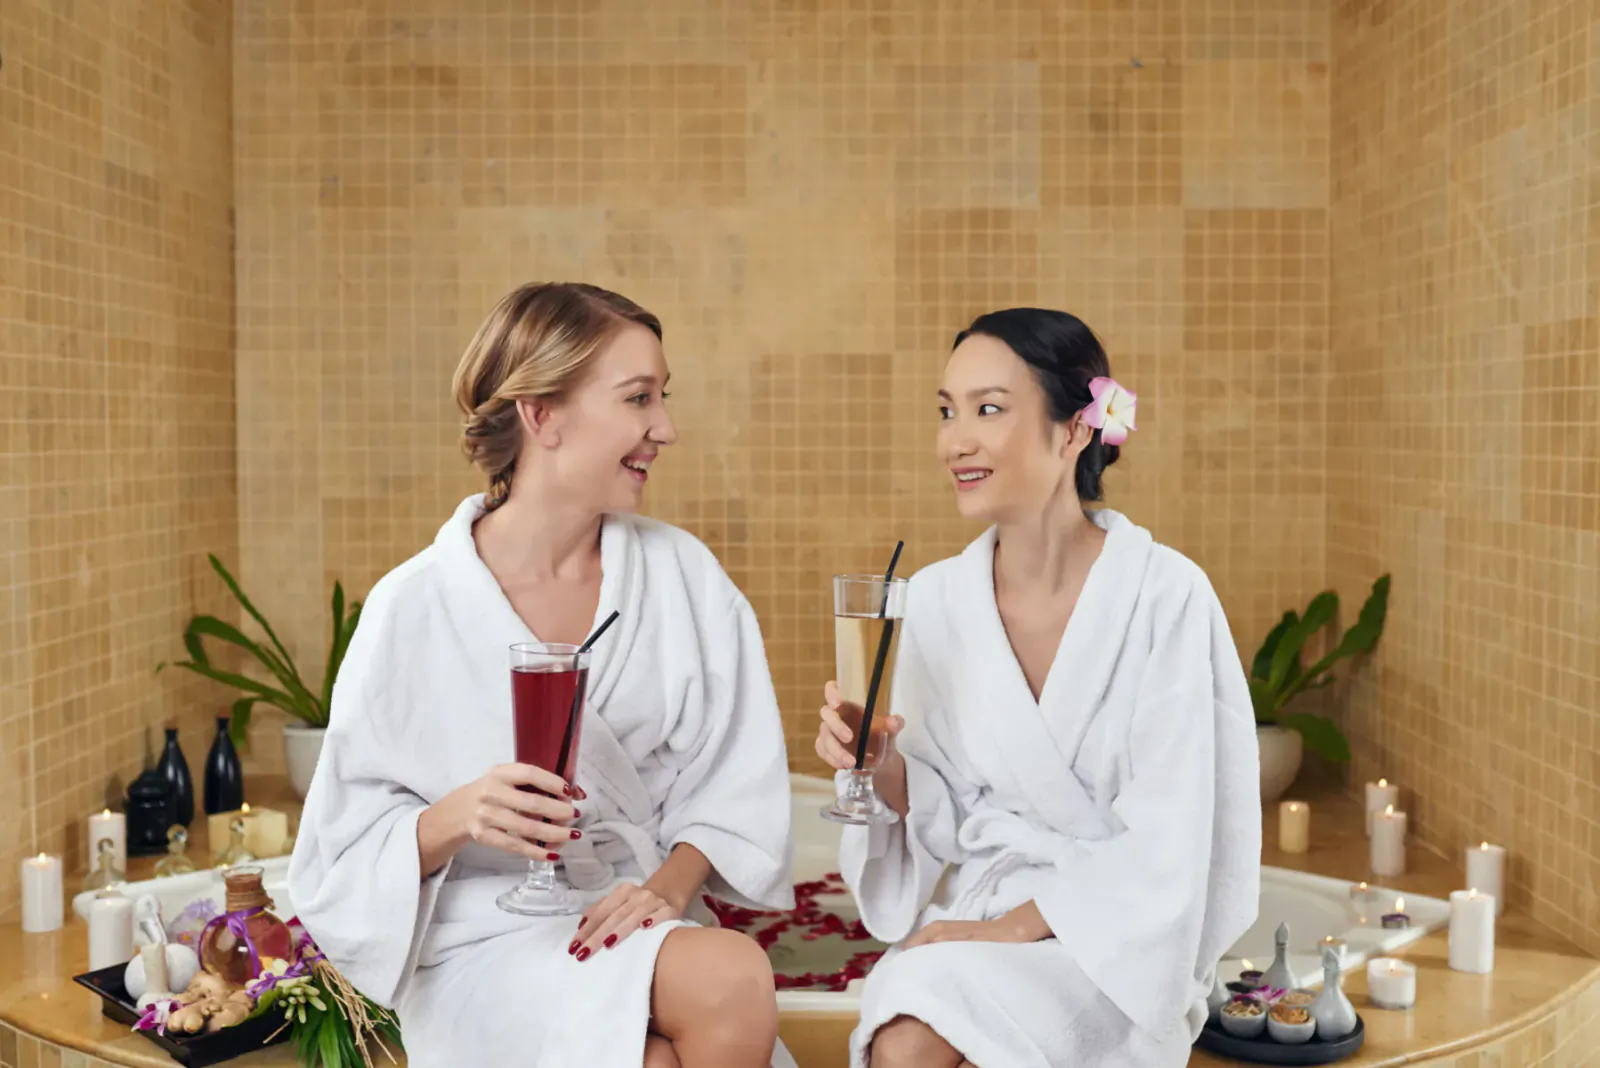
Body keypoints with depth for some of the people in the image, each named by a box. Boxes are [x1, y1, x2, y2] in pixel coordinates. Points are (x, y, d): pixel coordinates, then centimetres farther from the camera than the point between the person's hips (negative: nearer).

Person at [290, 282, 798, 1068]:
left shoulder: (685, 577, 1)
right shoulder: (414, 609, -8)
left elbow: (735, 780, 4)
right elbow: (349, 843, -4)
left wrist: (674, 883, -14)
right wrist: (457, 817, -24)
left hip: (634, 922, 4)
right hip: (483, 939, -3)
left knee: (730, 989, -30)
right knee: (735, 978, -29)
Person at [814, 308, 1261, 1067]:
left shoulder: (1166, 597, -14)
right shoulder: (935, 599, -2)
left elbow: (1163, 843, -13)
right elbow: (941, 819, 4)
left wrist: (1009, 929, -18)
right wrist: (882, 765, -15)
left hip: (1117, 938, -3)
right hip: (973, 915, 3)